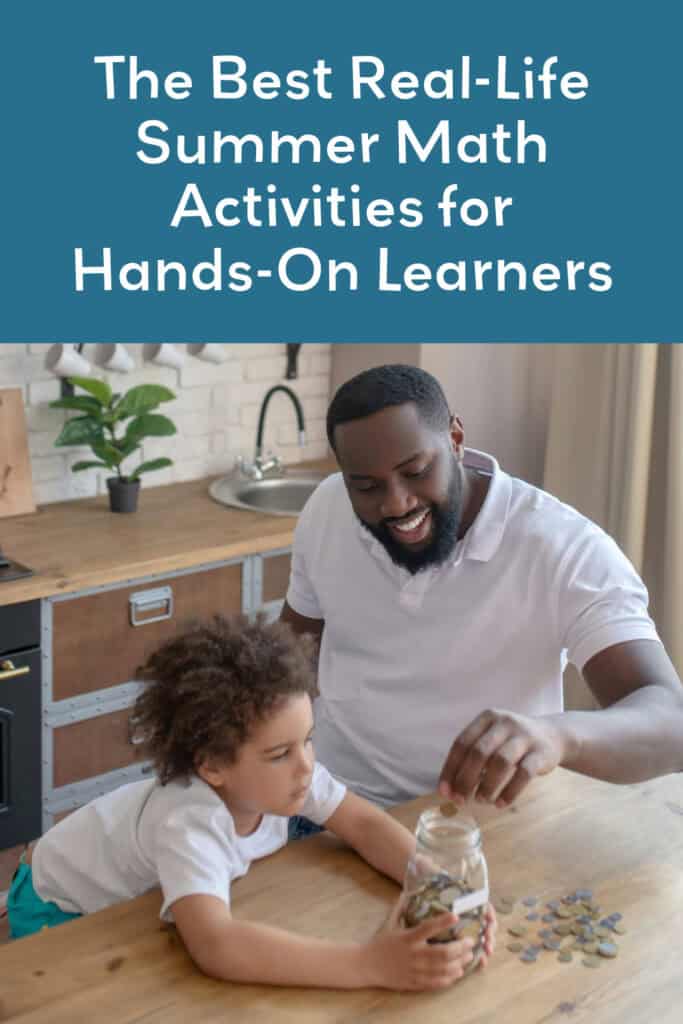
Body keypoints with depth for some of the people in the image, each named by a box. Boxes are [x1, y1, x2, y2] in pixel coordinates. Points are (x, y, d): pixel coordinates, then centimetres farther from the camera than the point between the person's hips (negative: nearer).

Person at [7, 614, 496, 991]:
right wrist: (371, 964, -64)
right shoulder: (189, 825, -45)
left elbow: (365, 824, -19)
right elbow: (216, 947, -59)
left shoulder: (282, 768, -26)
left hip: (140, 896, 6)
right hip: (66, 912, -6)